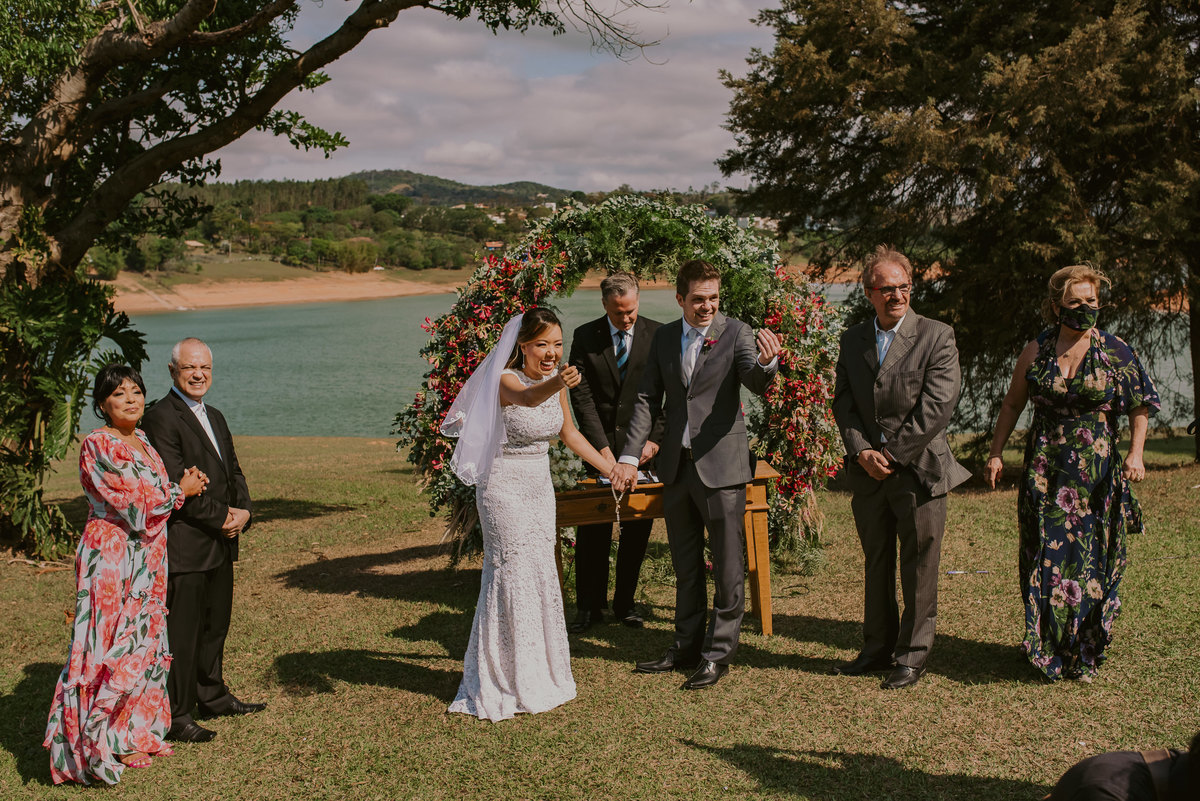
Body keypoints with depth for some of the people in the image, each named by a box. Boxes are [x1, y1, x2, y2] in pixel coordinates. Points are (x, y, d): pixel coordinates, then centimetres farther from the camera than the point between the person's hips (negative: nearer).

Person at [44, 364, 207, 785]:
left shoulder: (142, 440, 12)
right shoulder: (98, 446, -14)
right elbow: (133, 507, -18)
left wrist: (188, 483, 3)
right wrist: (181, 491, -6)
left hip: (146, 560, 8)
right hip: (112, 557, -8)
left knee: (143, 639, 12)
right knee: (115, 646, -5)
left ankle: (135, 730, 22)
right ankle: (105, 744, 3)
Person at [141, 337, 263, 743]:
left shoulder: (215, 417, 17)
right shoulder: (161, 418, -12)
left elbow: (233, 472, 19)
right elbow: (175, 484, -18)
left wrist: (242, 511, 0)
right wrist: (221, 517, -14)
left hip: (220, 542, 9)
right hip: (184, 545, -9)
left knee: (216, 622, 17)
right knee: (182, 630, -3)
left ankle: (212, 695, 32)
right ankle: (176, 716, 6)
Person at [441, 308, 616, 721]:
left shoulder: (556, 378, 2)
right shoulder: (506, 380, -20)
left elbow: (568, 431, 15)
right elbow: (527, 397, -45)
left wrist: (611, 468, 16)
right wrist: (556, 383, -66)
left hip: (540, 486, 7)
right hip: (505, 488, -7)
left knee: (541, 575, 14)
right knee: (511, 576, -4)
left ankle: (538, 674, 29)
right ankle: (504, 683, 9)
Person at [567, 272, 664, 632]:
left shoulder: (657, 335, -1)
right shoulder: (585, 337, 0)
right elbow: (581, 396, -3)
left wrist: (655, 439, -10)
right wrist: (602, 447, -11)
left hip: (643, 444, 0)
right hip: (599, 444, 0)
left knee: (637, 527, 5)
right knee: (592, 527, 2)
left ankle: (625, 602, 18)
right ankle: (589, 606, 12)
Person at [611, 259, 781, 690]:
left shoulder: (736, 332, -7)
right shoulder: (664, 337, 6)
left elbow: (756, 383, -22)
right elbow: (647, 399, 8)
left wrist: (766, 362, -46)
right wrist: (630, 457, -1)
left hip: (721, 464, -5)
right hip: (676, 465, 5)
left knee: (727, 566, 2)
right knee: (685, 565, 17)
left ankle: (718, 653, 14)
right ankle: (687, 646, 30)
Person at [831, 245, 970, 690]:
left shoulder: (937, 336, -5)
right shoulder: (852, 340, 10)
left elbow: (937, 406, -13)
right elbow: (843, 402, 7)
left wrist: (893, 454, -13)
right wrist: (862, 451, -9)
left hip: (918, 469, -4)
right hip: (867, 472, 5)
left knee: (919, 567, 3)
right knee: (875, 564, 14)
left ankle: (913, 654, 15)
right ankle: (878, 648, 27)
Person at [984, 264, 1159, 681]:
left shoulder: (1115, 351, 1)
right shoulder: (1036, 351, 5)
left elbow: (1140, 405, 4)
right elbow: (1012, 404, 11)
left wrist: (1135, 453, -7)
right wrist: (996, 453, 6)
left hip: (1098, 472, -1)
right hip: (1046, 470, 1)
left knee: (1094, 556, 1)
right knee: (1047, 555, 0)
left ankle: (1085, 653, 15)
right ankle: (1047, 649, 14)